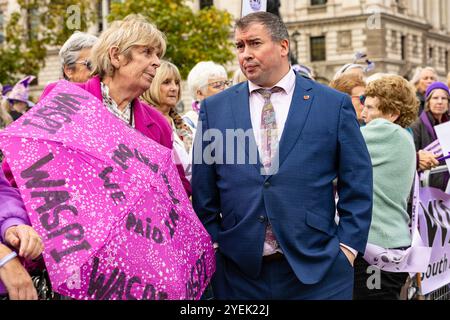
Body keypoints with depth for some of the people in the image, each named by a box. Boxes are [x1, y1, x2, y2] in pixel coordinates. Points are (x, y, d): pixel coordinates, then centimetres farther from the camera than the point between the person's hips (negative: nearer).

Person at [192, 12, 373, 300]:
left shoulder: (334, 104, 1)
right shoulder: (214, 109, 5)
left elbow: (357, 185, 3)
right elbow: (204, 192, 8)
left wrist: (348, 246, -3)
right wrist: (213, 245, 4)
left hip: (317, 267, -1)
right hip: (239, 270, 2)